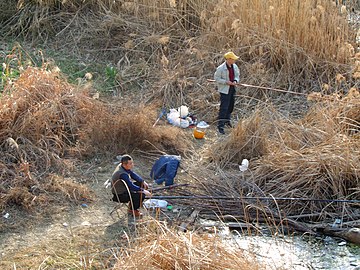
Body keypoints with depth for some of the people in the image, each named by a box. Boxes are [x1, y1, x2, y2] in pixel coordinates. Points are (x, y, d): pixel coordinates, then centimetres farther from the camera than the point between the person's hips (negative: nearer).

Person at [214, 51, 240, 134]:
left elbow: (237, 75, 15)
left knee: (231, 106, 20)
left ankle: (227, 120, 43)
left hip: (232, 89, 7)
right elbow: (216, 78, -13)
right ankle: (220, 126, -6)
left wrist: (235, 81, -8)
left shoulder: (235, 67, 2)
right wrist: (226, 82, -22)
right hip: (224, 90, -7)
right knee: (224, 108, -10)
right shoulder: (221, 68, -18)